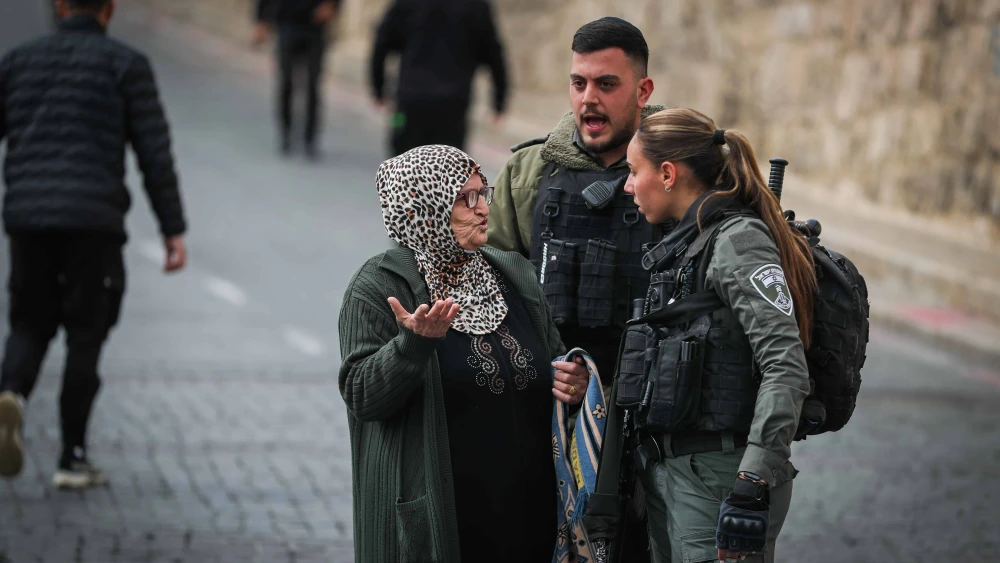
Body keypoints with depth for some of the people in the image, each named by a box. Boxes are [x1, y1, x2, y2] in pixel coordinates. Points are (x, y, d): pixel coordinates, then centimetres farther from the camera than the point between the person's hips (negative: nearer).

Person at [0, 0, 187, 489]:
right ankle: (73, 457, 7)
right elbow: (154, 152, -3)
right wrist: (173, 230, -1)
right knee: (85, 335, 7)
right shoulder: (126, 64, 2)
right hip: (93, 219, -3)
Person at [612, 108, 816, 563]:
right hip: (669, 472, 9)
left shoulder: (738, 239, -12)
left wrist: (754, 483, -26)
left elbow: (786, 369, -20)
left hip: (717, 476, -9)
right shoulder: (687, 243, 16)